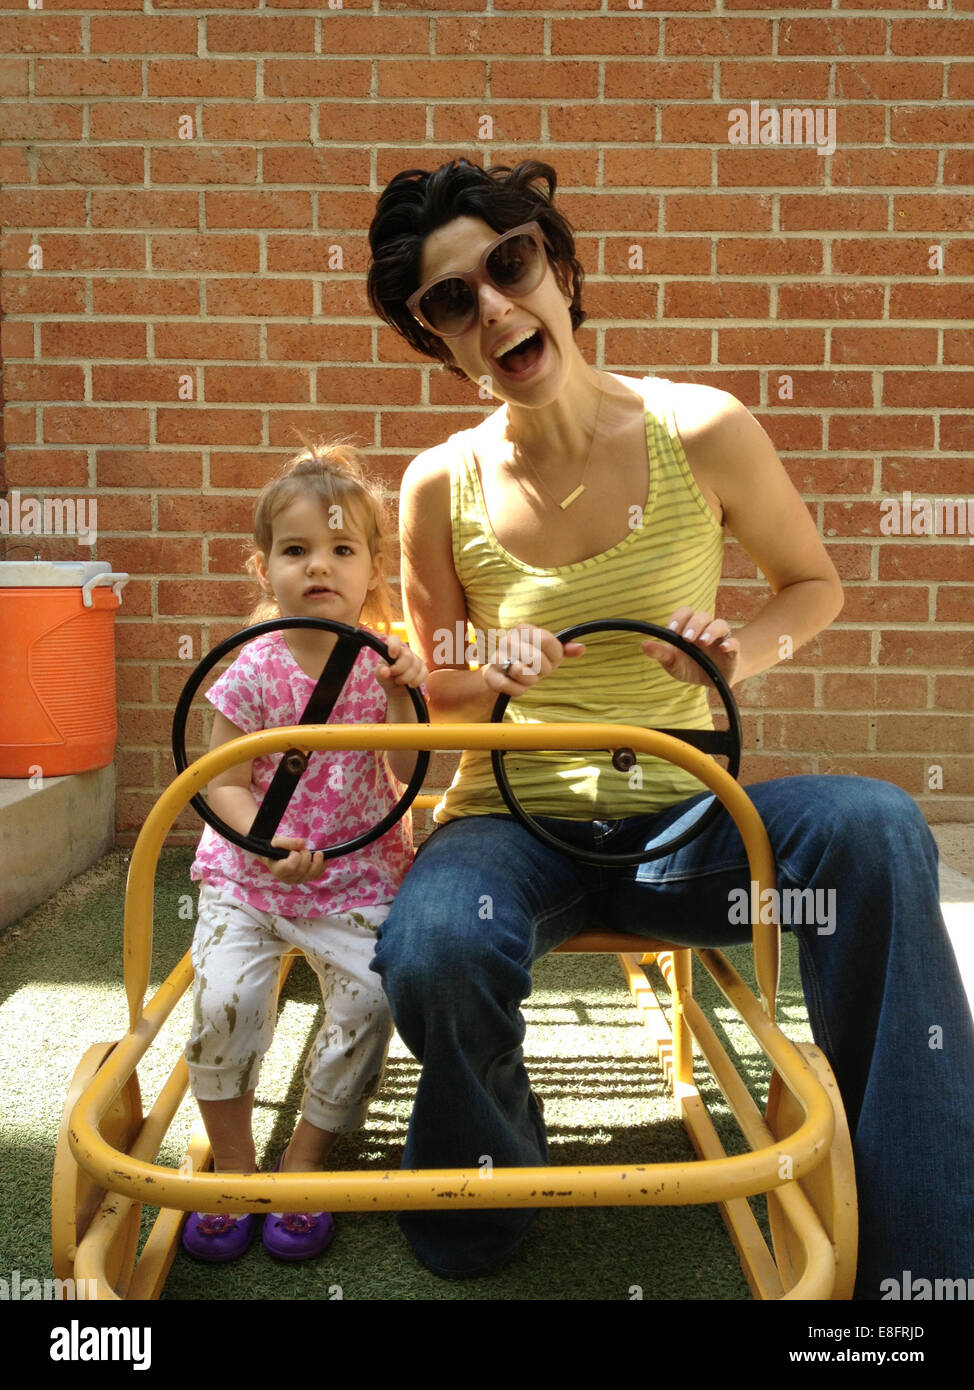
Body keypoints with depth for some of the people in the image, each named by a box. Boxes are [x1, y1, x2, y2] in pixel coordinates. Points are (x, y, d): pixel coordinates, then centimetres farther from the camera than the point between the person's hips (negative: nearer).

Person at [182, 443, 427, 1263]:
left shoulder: (383, 663, -4)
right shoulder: (254, 671, -9)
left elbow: (411, 778, -8)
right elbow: (225, 784, -6)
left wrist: (402, 696, -21)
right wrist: (266, 844, -23)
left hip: (358, 878, 1)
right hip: (247, 874, -1)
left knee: (369, 1001, -13)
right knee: (225, 998, -18)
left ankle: (306, 1159, 11)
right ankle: (232, 1160, 8)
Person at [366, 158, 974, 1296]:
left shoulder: (704, 433, -6)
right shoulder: (442, 486, -4)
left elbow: (814, 583, 10)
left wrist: (747, 649, -12)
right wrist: (496, 675, -15)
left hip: (678, 818, 1)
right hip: (513, 823, 0)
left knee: (873, 827, -29)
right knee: (431, 954, -34)